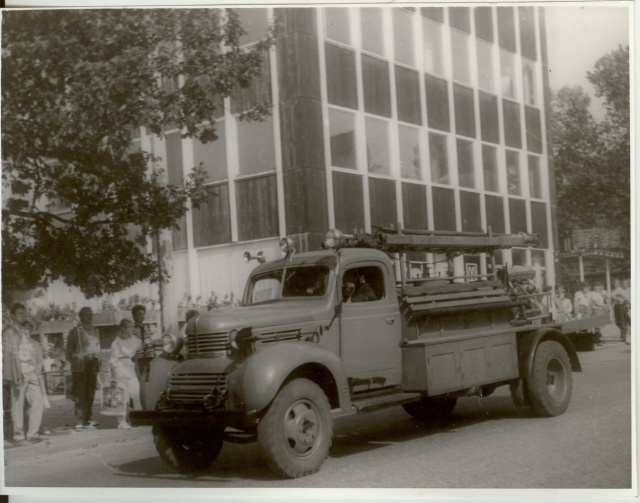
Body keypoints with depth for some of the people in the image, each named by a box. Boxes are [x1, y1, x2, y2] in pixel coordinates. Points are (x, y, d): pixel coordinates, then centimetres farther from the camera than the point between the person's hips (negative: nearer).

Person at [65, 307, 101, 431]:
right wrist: (73, 362, -10)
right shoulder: (75, 331, -2)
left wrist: (98, 362, 6)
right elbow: (69, 350, -2)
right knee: (80, 394, -7)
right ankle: (79, 421, -8)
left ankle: (87, 419, 14)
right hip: (80, 366, -5)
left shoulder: (94, 330, 14)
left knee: (90, 393, 7)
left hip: (92, 365, 6)